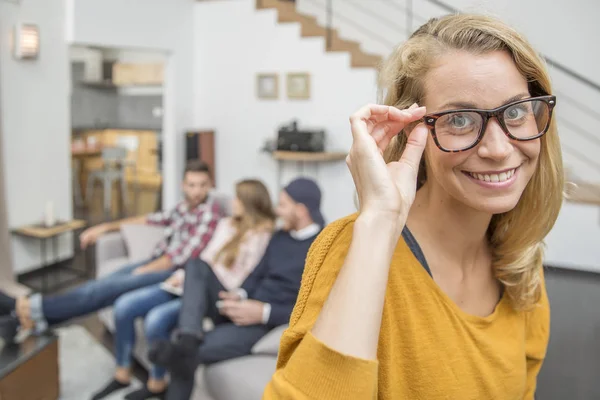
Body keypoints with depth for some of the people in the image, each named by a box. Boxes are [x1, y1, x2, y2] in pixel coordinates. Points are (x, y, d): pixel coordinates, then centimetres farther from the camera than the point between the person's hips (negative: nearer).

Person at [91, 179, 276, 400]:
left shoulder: (260, 237, -11)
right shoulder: (227, 224, 13)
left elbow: (236, 282, -16)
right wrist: (183, 275, -1)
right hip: (191, 285, 8)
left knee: (156, 318, -30)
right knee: (124, 305, -6)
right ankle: (122, 374, 11)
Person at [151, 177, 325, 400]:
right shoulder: (280, 237, 13)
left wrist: (264, 312, -23)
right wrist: (240, 295, -7)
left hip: (270, 325, -8)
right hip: (245, 310, 9)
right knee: (197, 266, -11)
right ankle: (188, 341, -29)